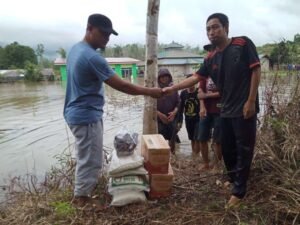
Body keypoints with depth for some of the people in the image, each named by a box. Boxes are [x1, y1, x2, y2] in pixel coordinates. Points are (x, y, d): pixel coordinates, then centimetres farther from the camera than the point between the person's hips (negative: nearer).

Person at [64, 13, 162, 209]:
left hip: (78, 113, 10)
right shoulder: (92, 57, -23)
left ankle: (82, 190, 36)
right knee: (90, 159, 3)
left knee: (86, 157, 22)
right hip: (87, 116, -10)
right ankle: (82, 197, 18)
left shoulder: (76, 49, 9)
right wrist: (150, 92, -12)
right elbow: (121, 86, -21)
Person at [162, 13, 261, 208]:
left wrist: (251, 101, -14)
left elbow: (256, 70, -10)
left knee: (244, 149, 2)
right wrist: (172, 88, 2)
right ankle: (234, 180, 35)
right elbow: (196, 78, 9)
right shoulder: (211, 58, 7)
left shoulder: (243, 44, -8)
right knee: (227, 149, 14)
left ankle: (239, 191, 14)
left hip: (244, 109, -6)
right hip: (226, 110, 6)